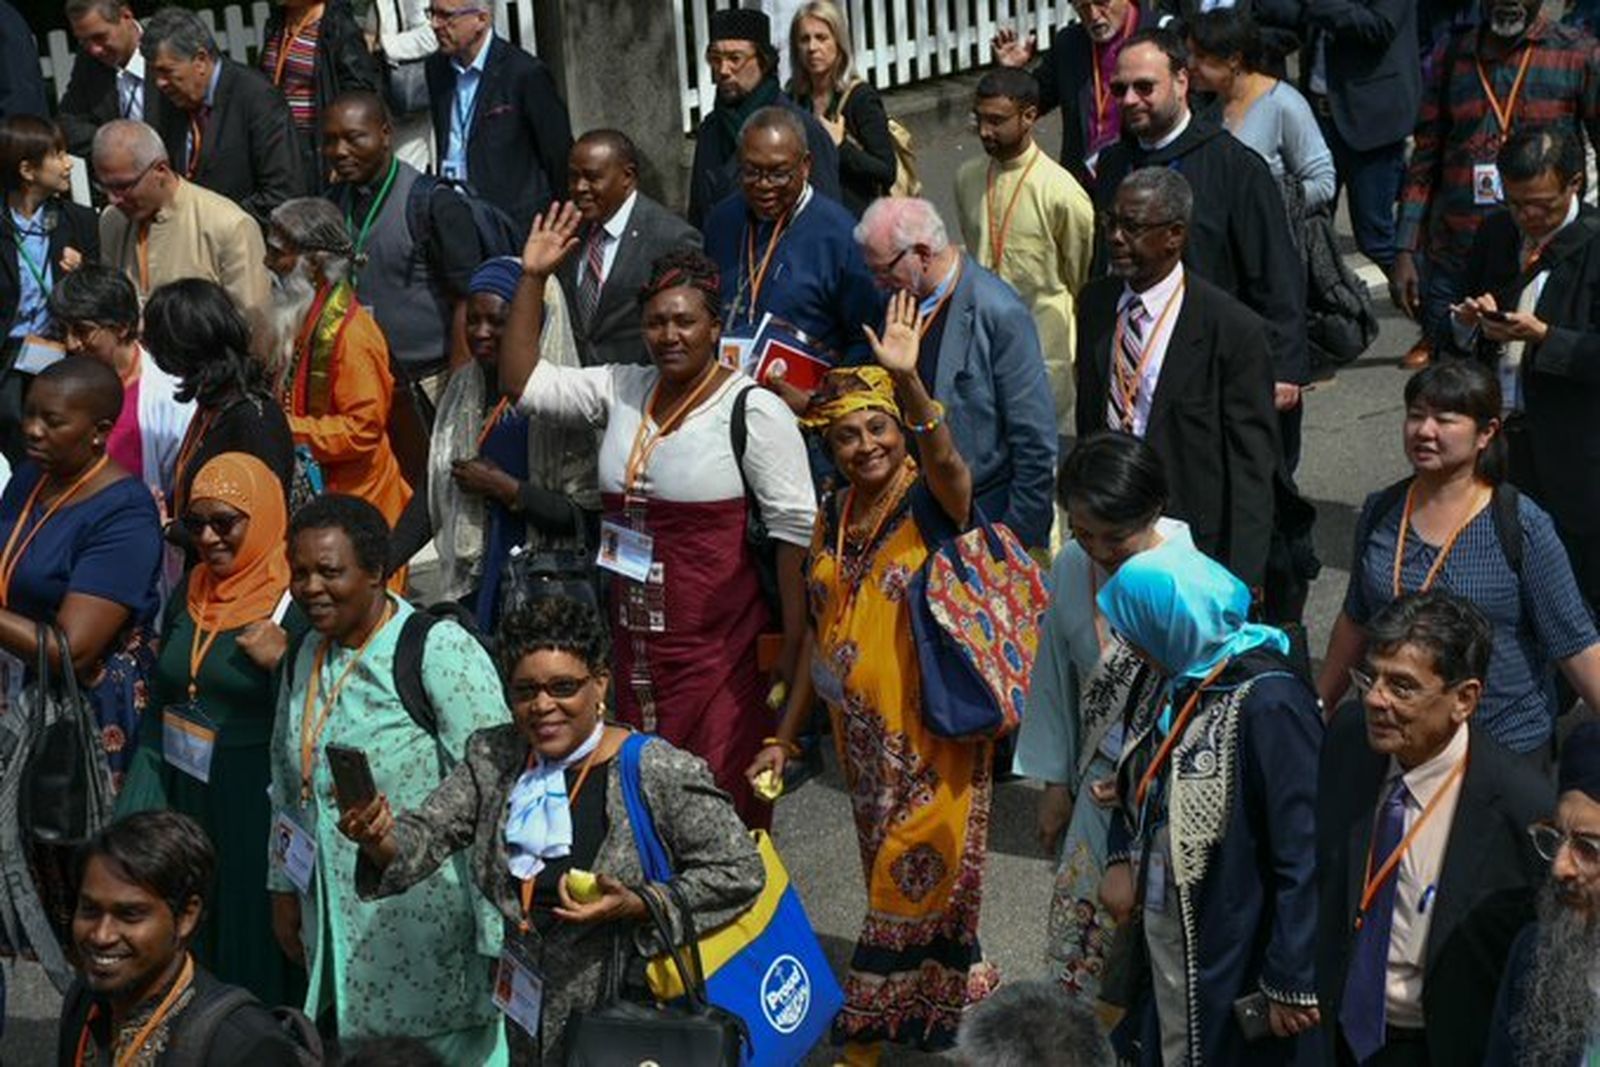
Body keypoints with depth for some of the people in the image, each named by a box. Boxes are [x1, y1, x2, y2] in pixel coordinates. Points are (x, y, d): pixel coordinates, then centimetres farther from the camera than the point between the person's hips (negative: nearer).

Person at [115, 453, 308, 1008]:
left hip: (259, 809, -6)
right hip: (183, 798, 6)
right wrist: (137, 812, 12)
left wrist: (283, 665, -26)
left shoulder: (298, 603, -10)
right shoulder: (190, 594, 10)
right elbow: (159, 707, 15)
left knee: (253, 948, 1)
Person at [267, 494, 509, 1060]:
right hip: (337, 927, 7)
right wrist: (284, 888, 20)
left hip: (428, 928, -7)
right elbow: (287, 785, 22)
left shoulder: (440, 652, -15)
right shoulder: (305, 658, 9)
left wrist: (496, 935, -19)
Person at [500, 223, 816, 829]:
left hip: (720, 649, -6)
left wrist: (794, 648, -13)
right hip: (636, 643, 6)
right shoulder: (621, 391, 8)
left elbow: (794, 530, -10)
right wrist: (532, 279, -1)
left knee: (723, 798, -4)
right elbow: (522, 382, 8)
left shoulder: (753, 411, -9)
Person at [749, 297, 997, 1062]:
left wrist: (908, 378, -52)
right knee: (892, 874, 16)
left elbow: (945, 459, -37)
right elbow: (820, 631, 12)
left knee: (915, 873, 1)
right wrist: (785, 735, 13)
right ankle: (953, 979, 34)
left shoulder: (932, 501, -12)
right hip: (863, 732, 6)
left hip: (933, 727, -6)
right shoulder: (834, 521, 5)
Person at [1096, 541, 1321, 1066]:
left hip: (1227, 957, -8)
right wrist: (1121, 858, 5)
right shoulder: (1180, 682, 1)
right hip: (1161, 927, 8)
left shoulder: (1270, 703, -24)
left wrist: (1291, 982, -21)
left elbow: (1304, 853, -23)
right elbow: (1138, 776, 21)